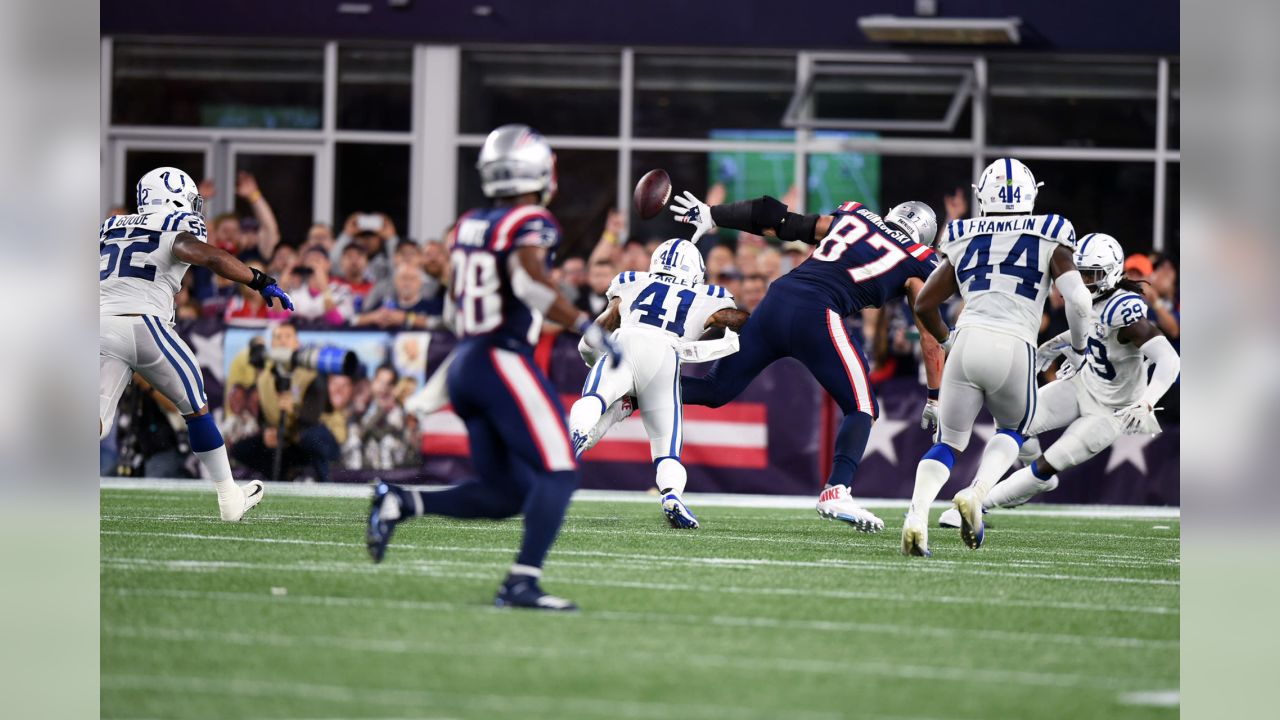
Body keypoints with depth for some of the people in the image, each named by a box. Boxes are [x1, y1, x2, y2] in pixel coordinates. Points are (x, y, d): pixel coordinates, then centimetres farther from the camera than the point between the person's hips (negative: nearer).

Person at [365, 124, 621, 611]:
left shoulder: (468, 227, 14)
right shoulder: (531, 224, -9)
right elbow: (530, 281, -26)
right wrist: (586, 326, -23)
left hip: (464, 364, 8)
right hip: (505, 363, -8)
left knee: (505, 493, 13)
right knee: (557, 474, -7)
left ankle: (400, 503, -1)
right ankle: (522, 582, -17)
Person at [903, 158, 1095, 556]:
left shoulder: (964, 242, 17)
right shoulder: (1049, 242, 9)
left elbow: (924, 304, 21)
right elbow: (1078, 300, -3)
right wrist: (1079, 346, 16)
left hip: (968, 342, 1)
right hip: (1014, 350, -1)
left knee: (948, 444, 13)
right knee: (1012, 431, 26)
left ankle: (917, 514, -14)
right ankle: (976, 493, -3)